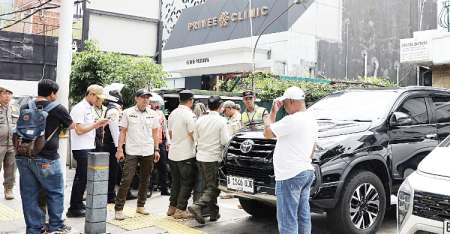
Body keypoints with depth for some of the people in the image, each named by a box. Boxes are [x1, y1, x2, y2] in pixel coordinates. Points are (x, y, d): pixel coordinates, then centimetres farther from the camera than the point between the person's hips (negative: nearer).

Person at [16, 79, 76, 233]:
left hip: (23, 156, 5)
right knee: (55, 193, 10)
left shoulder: (25, 108, 6)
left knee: (29, 194, 12)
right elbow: (72, 126, 7)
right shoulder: (58, 109, -8)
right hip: (46, 159, -5)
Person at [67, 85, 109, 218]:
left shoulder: (91, 108, 16)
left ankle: (78, 204, 23)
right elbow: (79, 130, -20)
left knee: (82, 177, 14)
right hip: (81, 148, -9)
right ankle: (74, 209, 2)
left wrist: (100, 124, 6)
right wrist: (96, 123, -16)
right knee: (82, 177, -6)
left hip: (89, 147, 9)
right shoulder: (79, 108, -13)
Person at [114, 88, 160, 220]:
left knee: (145, 180, 10)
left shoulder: (153, 114, 9)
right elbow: (123, 132, 2)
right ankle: (118, 208, -2)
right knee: (126, 179, -8)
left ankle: (141, 206, 23)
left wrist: (156, 150, 11)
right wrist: (119, 149, -4)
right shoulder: (128, 112, 1)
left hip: (148, 152, 4)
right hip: (132, 151, -3)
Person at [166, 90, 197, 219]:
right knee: (187, 183, 1)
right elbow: (193, 135, -16)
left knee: (176, 181, 17)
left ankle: (172, 207, 21)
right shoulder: (189, 115, -15)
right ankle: (180, 209, 2)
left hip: (173, 153, 8)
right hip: (186, 154, -8)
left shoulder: (173, 113, 10)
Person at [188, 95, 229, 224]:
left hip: (200, 157, 6)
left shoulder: (200, 120, 5)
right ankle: (197, 206, -19)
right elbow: (225, 141, -11)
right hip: (213, 158, -6)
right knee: (213, 187, 0)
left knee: (208, 185, 15)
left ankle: (214, 213, 21)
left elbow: (195, 138, 12)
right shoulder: (221, 121, -10)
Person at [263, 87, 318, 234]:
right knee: (303, 216, 16)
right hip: (307, 172, 10)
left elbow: (267, 133, -11)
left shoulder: (292, 120, -19)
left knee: (287, 219, -4)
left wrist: (273, 112, -2)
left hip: (290, 176, -10)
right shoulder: (312, 120, 14)